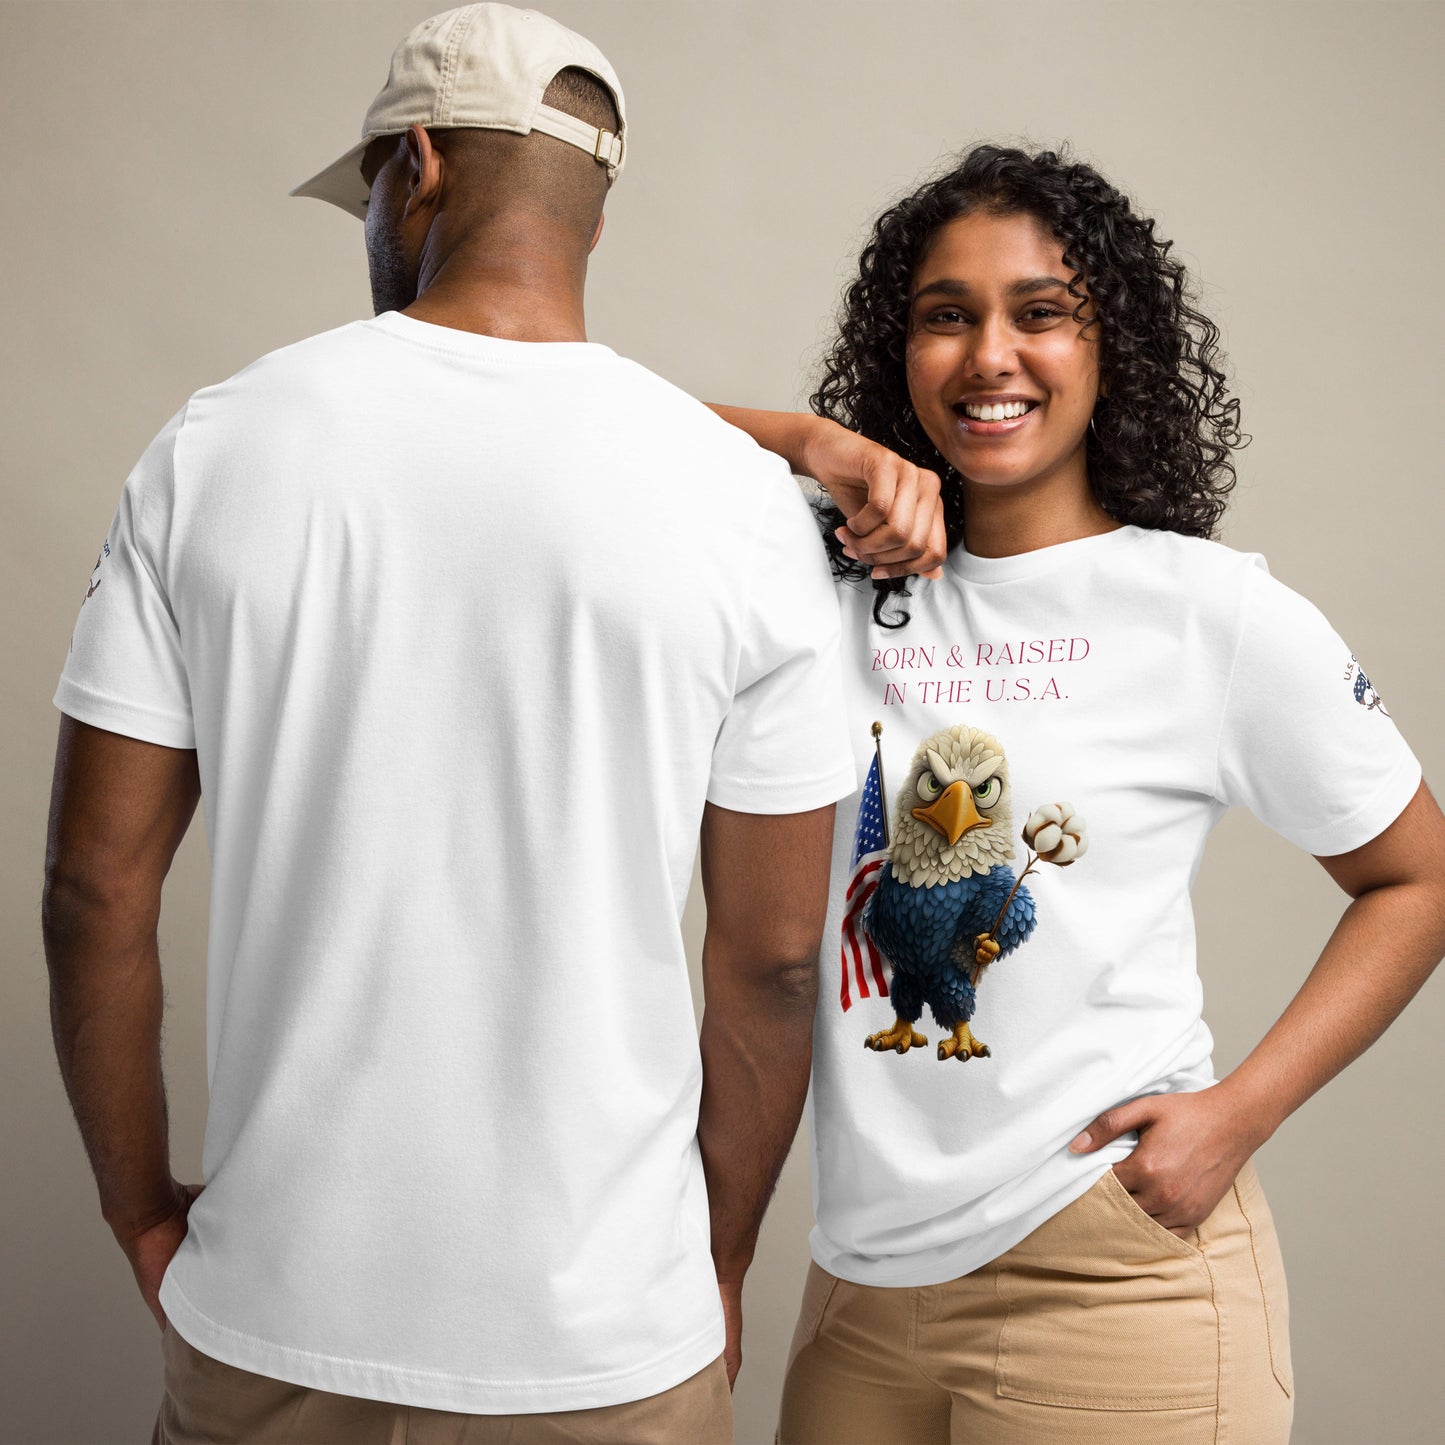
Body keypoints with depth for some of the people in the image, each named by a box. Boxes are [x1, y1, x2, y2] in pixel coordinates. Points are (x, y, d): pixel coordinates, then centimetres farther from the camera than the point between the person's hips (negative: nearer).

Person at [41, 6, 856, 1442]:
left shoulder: (216, 444, -6)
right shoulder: (738, 499, -9)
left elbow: (96, 886, -4)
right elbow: (774, 954, -4)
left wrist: (143, 1212, 10)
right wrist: (719, 1261, 10)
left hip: (274, 1323, 1)